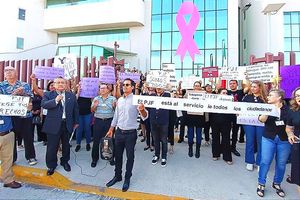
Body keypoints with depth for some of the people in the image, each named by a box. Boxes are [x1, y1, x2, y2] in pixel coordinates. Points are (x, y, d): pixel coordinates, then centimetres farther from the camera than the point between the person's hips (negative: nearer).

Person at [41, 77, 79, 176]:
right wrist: (56, 100, -24)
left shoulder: (71, 95, 6)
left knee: (66, 145, 16)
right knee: (52, 147, 7)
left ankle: (65, 161, 37)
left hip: (68, 125, 2)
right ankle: (51, 165, 27)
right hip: (54, 125, -2)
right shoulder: (48, 94, 1)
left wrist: (76, 122, 11)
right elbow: (43, 104, -15)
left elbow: (75, 110, 10)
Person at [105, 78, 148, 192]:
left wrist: (142, 110, -41)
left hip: (131, 133, -5)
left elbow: (144, 117, -19)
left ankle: (127, 179, 28)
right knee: (118, 155, 17)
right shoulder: (120, 100, 6)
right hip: (119, 132, 5)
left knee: (130, 157, 9)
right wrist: (110, 130, 15)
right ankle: (117, 176, 37)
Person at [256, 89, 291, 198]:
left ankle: (277, 183, 30)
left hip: (284, 140, 1)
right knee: (265, 162, 0)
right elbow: (261, 120, -13)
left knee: (281, 163, 9)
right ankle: (261, 184, 15)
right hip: (268, 138, 0)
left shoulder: (288, 109, 1)